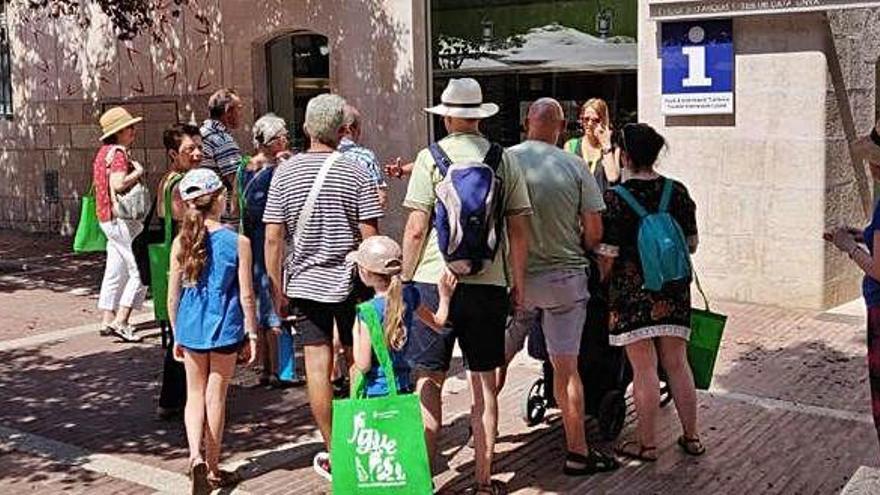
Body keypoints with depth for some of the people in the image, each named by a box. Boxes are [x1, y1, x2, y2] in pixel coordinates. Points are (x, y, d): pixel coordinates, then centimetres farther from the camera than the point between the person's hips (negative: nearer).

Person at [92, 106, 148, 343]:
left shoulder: (104, 152, 15)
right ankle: (120, 321, -7)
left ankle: (108, 320, 19)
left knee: (115, 272, 14)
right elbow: (118, 184, -28)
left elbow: (98, 183, 23)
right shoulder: (119, 153, -15)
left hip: (108, 219, 10)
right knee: (140, 271, -6)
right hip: (123, 219, -10)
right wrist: (137, 172, -14)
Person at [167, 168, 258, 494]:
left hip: (190, 329, 2)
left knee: (195, 394, 16)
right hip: (225, 329, -2)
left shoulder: (180, 243, -4)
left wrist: (176, 336, 12)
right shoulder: (238, 243, -10)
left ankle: (196, 456, -4)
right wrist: (251, 335, 3)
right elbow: (246, 297, -8)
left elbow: (172, 297, 0)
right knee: (216, 396, 10)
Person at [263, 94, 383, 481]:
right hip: (350, 282, -1)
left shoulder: (285, 173, -2)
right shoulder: (356, 173, -7)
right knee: (359, 363, 12)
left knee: (318, 365, 5)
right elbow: (370, 236, -10)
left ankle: (333, 454, 10)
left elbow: (272, 238, -3)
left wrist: (278, 289, 5)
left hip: (305, 283, 1)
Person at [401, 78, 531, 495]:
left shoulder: (431, 158, -4)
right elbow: (519, 230, 5)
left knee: (428, 382, 7)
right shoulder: (504, 159, 4)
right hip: (489, 283, 3)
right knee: (484, 384, 10)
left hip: (435, 281, -2)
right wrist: (518, 281, 15)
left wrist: (403, 280, 3)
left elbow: (416, 229, -8)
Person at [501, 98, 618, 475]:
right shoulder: (575, 167, -7)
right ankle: (578, 453, 11)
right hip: (565, 277, -1)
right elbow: (595, 232, -4)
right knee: (566, 368, 5)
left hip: (513, 278, 1)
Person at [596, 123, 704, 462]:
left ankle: (647, 444, 12)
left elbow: (607, 257, -12)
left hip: (632, 293, -5)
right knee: (677, 364, 13)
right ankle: (691, 437, 22)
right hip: (674, 291, 5)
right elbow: (692, 245, 10)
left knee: (644, 368, 2)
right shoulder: (678, 192, 2)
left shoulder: (614, 199, -12)